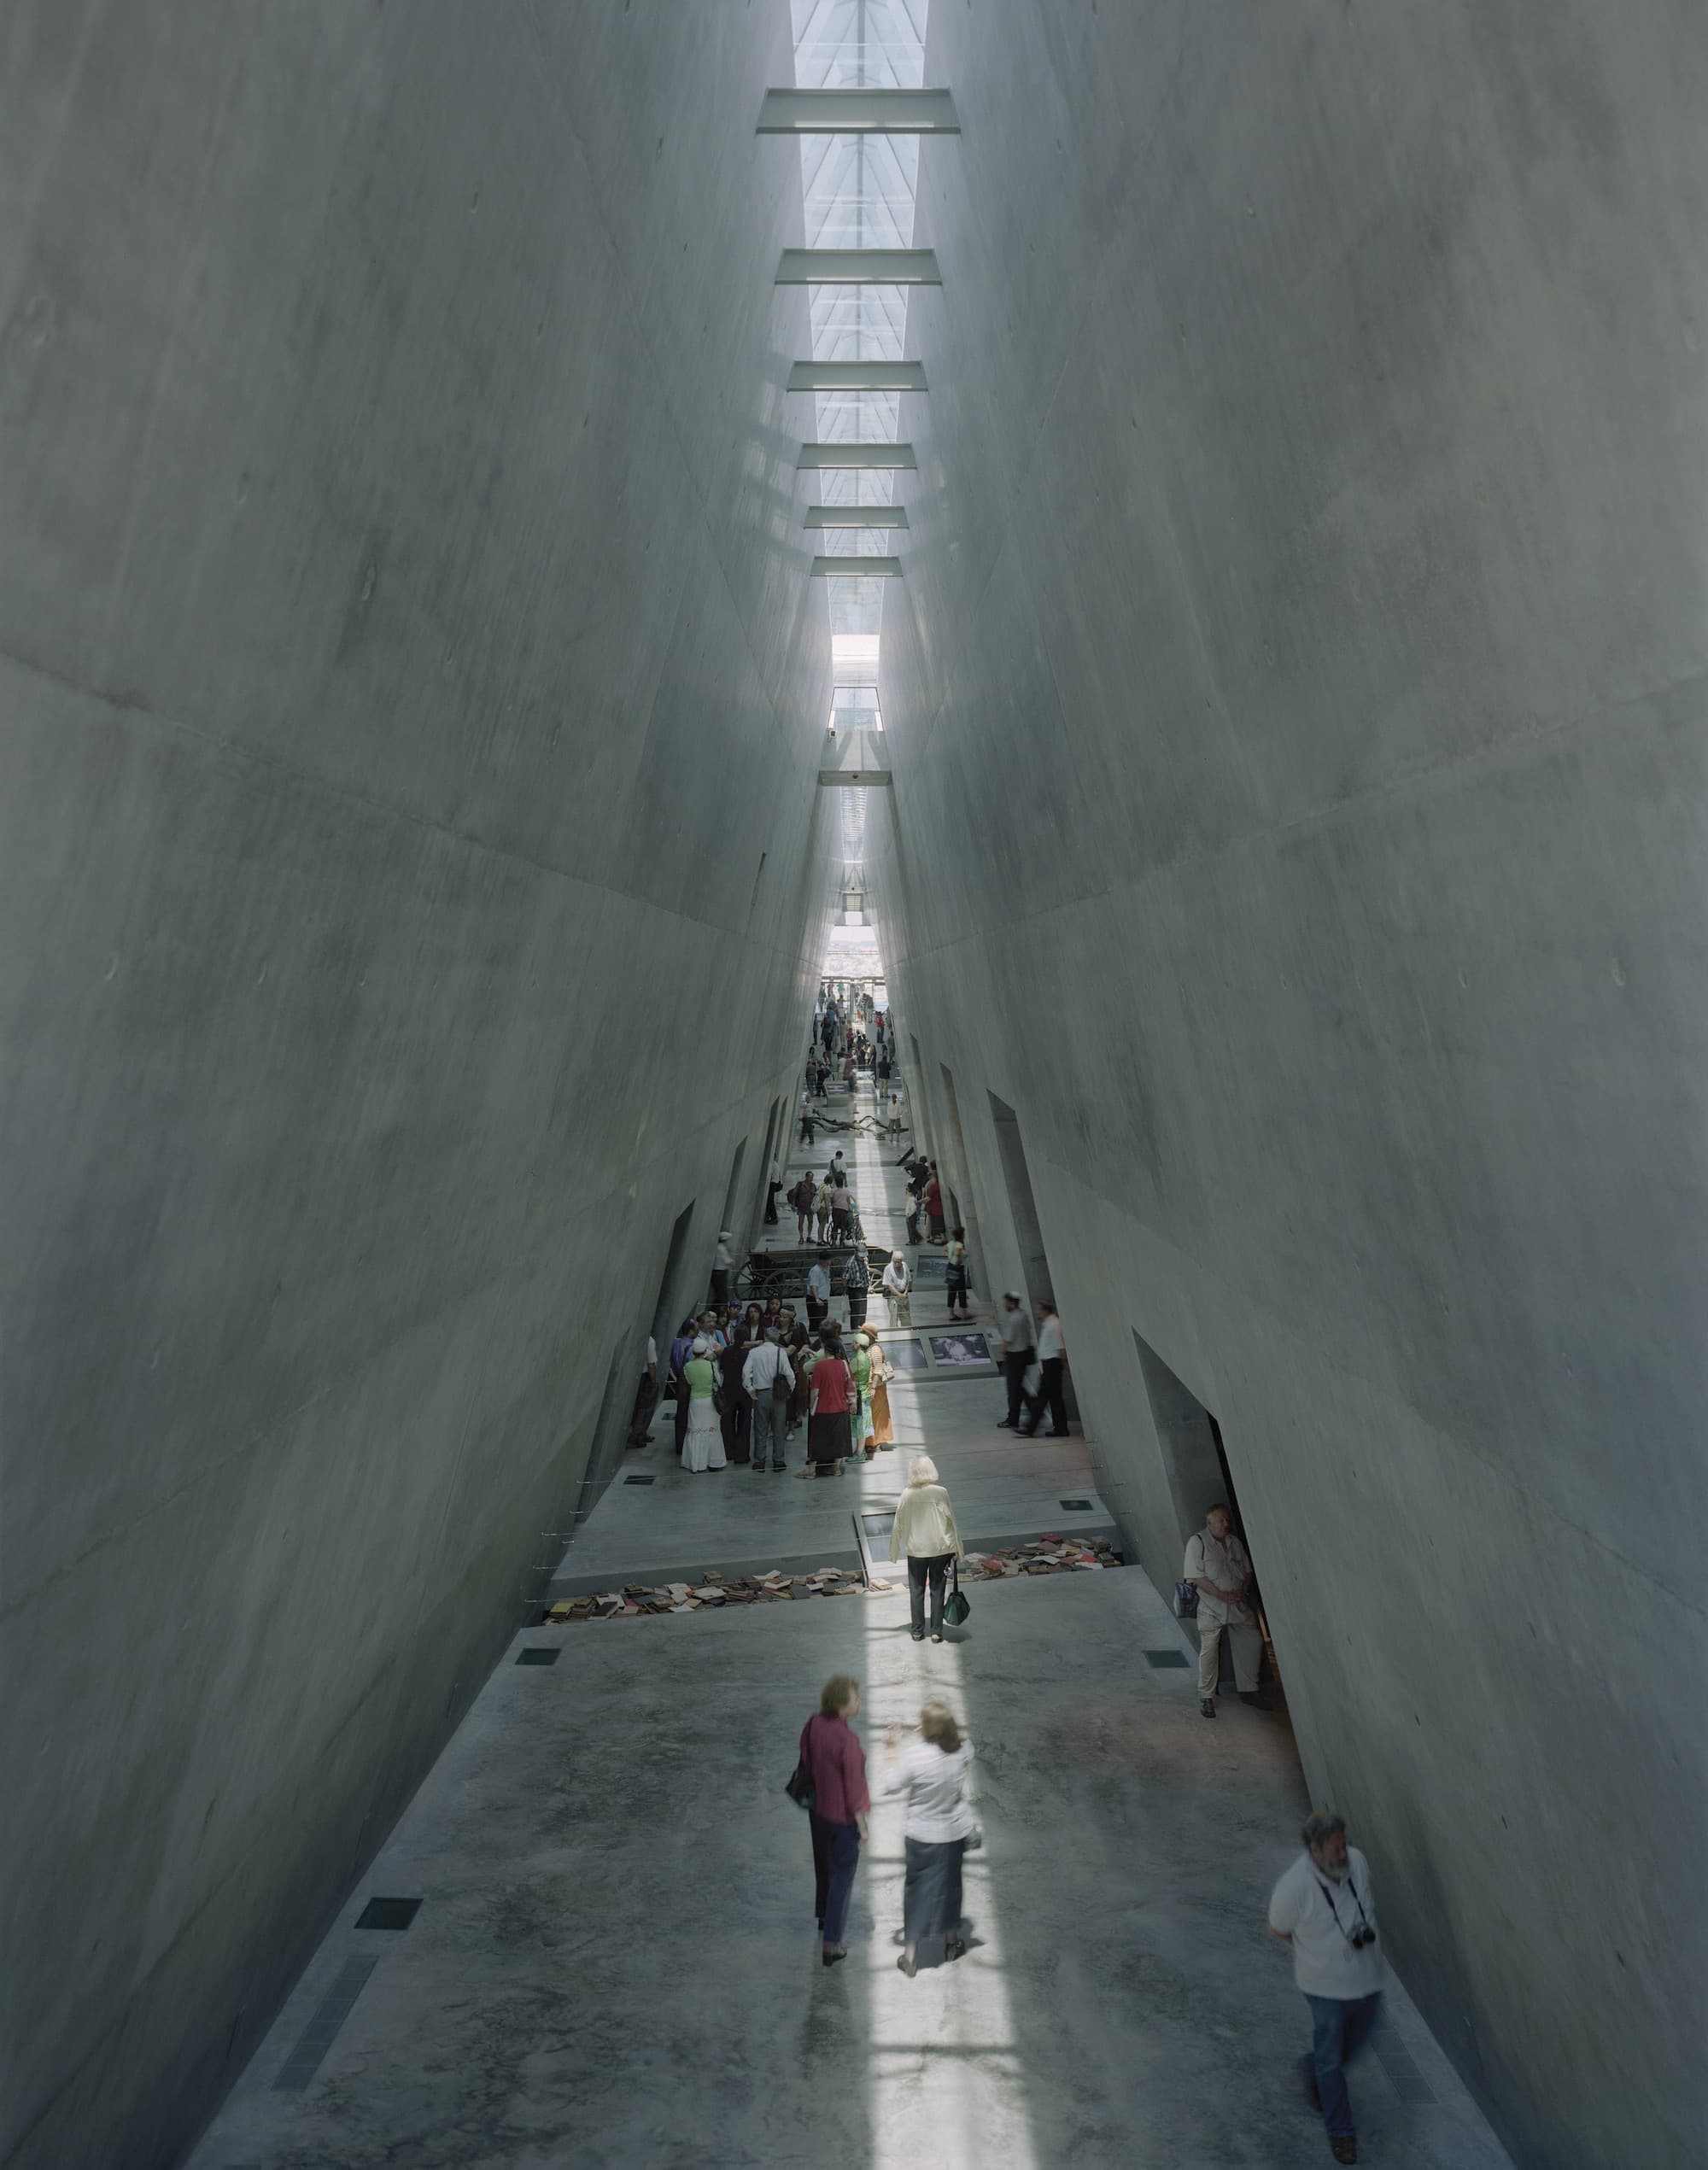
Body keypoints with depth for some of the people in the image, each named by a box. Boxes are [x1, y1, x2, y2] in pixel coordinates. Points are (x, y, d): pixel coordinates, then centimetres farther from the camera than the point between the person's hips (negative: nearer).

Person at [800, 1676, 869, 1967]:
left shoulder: (813, 1724, -13)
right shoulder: (847, 1740, -33)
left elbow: (806, 1764, 2)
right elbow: (853, 1787, -24)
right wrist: (862, 1826, -10)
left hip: (817, 1809, 7)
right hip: (843, 1816, -7)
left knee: (823, 1865, 29)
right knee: (842, 1877, 13)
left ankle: (824, 1916, 51)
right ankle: (831, 1945, 22)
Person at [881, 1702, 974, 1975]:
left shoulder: (914, 1755, -27)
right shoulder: (962, 1751, -17)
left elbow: (889, 1786, -15)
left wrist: (890, 1751, -7)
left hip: (921, 1836, -3)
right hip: (954, 1833, 3)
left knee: (917, 1889, 13)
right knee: (949, 1885, 23)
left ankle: (911, 1953, 18)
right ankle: (951, 1942, 40)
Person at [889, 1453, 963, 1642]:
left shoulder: (906, 1495, -8)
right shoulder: (939, 1493, -13)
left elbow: (898, 1524, 0)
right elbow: (950, 1520, -7)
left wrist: (895, 1551, 12)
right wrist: (955, 1548, 4)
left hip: (915, 1550, 1)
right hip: (939, 1549, -1)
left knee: (916, 1591, 13)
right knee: (937, 1591, 11)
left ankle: (918, 1631, 20)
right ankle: (936, 1632, 14)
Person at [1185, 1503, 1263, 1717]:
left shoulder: (1235, 1542, 9)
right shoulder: (1197, 1542, -11)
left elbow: (1247, 1570, 13)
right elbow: (1196, 1576, -16)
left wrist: (1243, 1590, -6)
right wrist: (1221, 1595, -19)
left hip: (1238, 1605, 6)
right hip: (1211, 1607, -6)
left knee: (1253, 1643, 5)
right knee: (1209, 1651, -2)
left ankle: (1248, 1690, 23)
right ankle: (1206, 1697, 12)